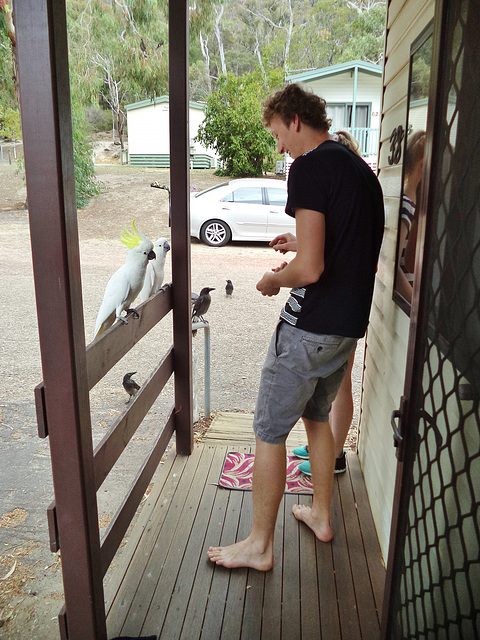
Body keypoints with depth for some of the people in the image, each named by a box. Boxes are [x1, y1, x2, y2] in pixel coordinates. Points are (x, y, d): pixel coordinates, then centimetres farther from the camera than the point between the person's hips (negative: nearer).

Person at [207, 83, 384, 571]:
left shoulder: (311, 166, -16)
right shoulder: (361, 169, 13)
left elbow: (310, 269, -24)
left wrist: (274, 280, -5)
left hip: (310, 327, -9)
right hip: (349, 323, 9)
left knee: (269, 432, 4)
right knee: (317, 416, 24)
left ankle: (259, 545, 18)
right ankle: (321, 515, 39)